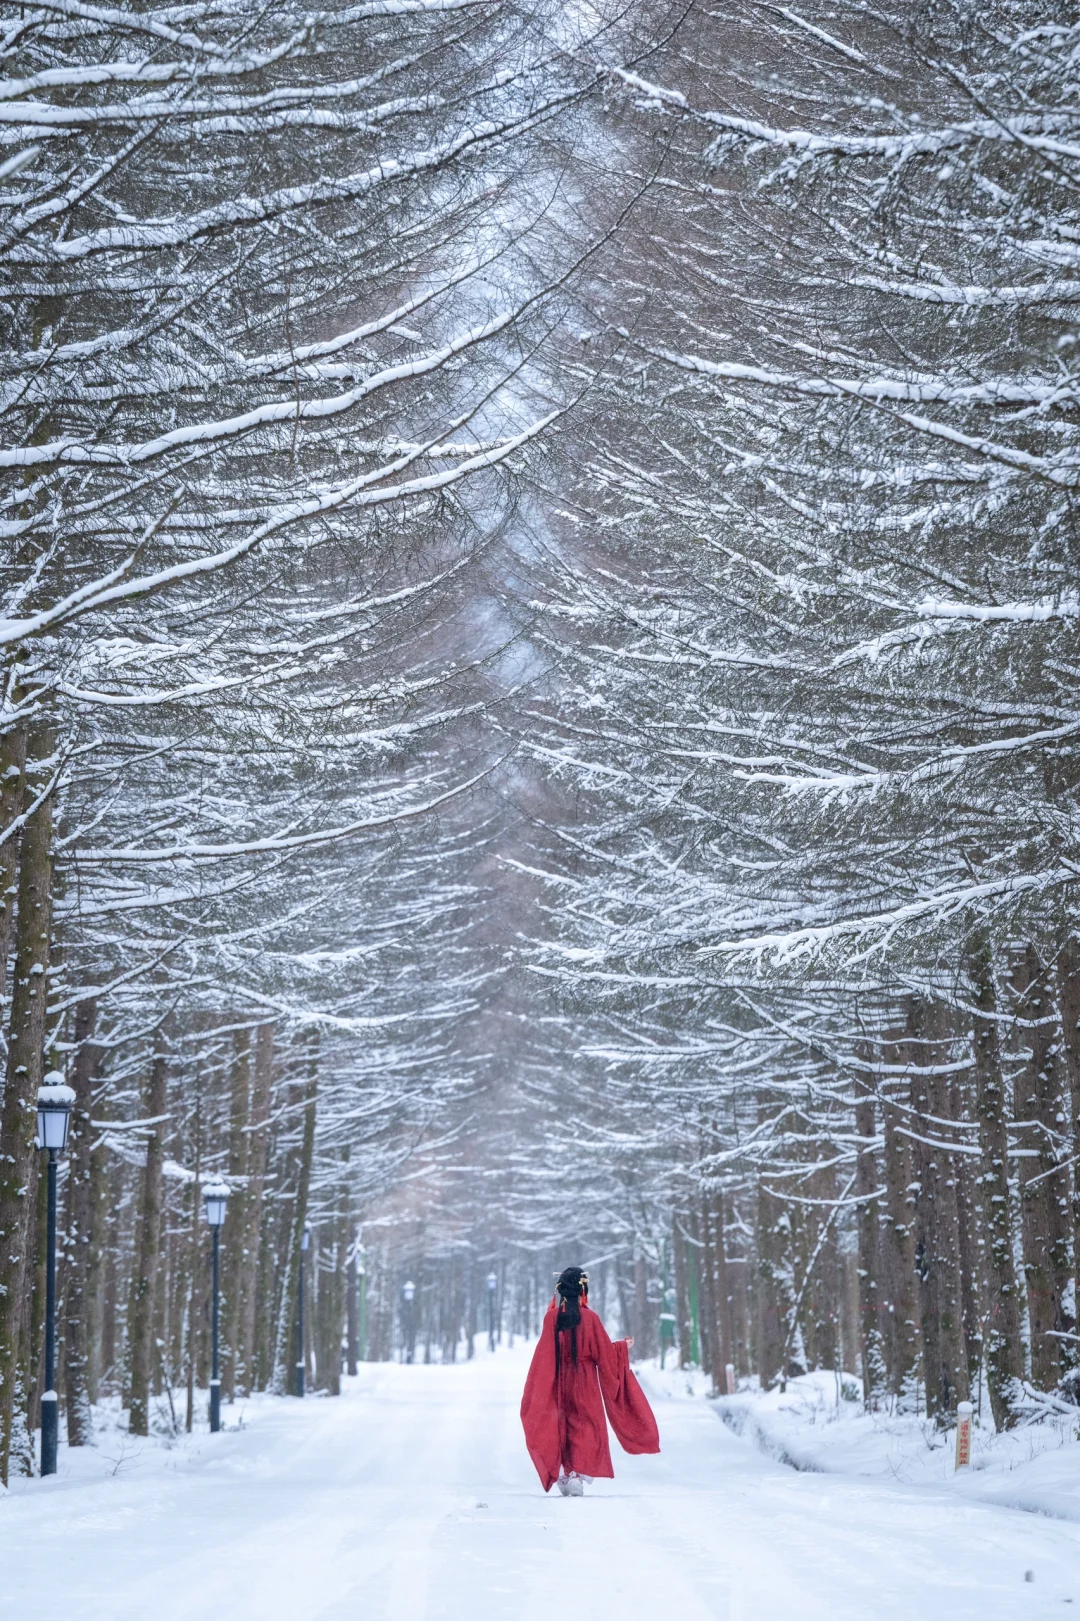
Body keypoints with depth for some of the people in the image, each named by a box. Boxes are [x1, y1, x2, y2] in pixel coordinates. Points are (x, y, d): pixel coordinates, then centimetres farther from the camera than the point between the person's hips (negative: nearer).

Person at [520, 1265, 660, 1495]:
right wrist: (622, 1347, 15)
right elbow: (605, 1353, -5)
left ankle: (561, 1473, 16)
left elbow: (544, 1355, -4)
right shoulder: (590, 1318, -11)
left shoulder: (552, 1317, -6)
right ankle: (578, 1473, -11)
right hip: (585, 1384, -2)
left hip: (559, 1382, 2)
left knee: (561, 1425, 17)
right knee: (585, 1426, 3)